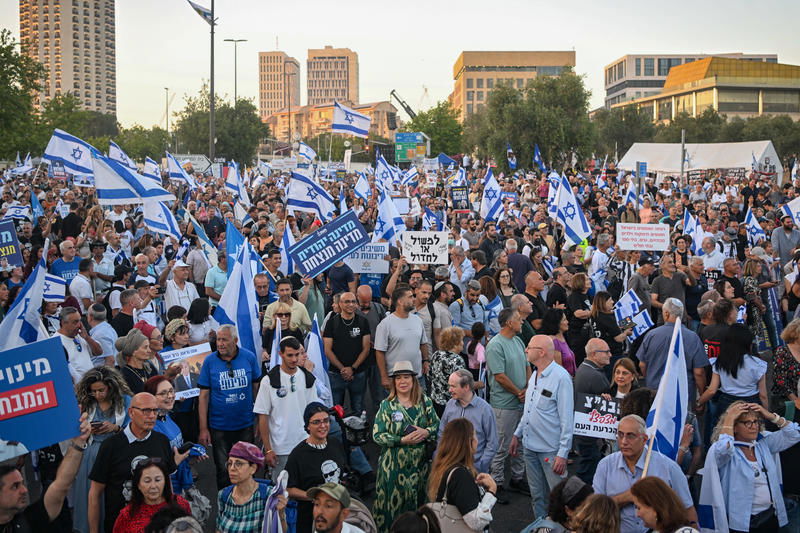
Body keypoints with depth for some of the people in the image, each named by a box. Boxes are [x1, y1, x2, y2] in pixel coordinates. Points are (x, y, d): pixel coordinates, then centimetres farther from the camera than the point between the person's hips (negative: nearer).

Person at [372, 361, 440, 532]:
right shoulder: (387, 405, -5)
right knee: (394, 501, 2)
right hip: (394, 464, -3)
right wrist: (402, 440, -18)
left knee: (418, 500, 11)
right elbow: (377, 435, -8)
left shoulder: (425, 402, 3)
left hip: (420, 462, 3)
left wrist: (426, 432, -14)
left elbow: (437, 424, 8)